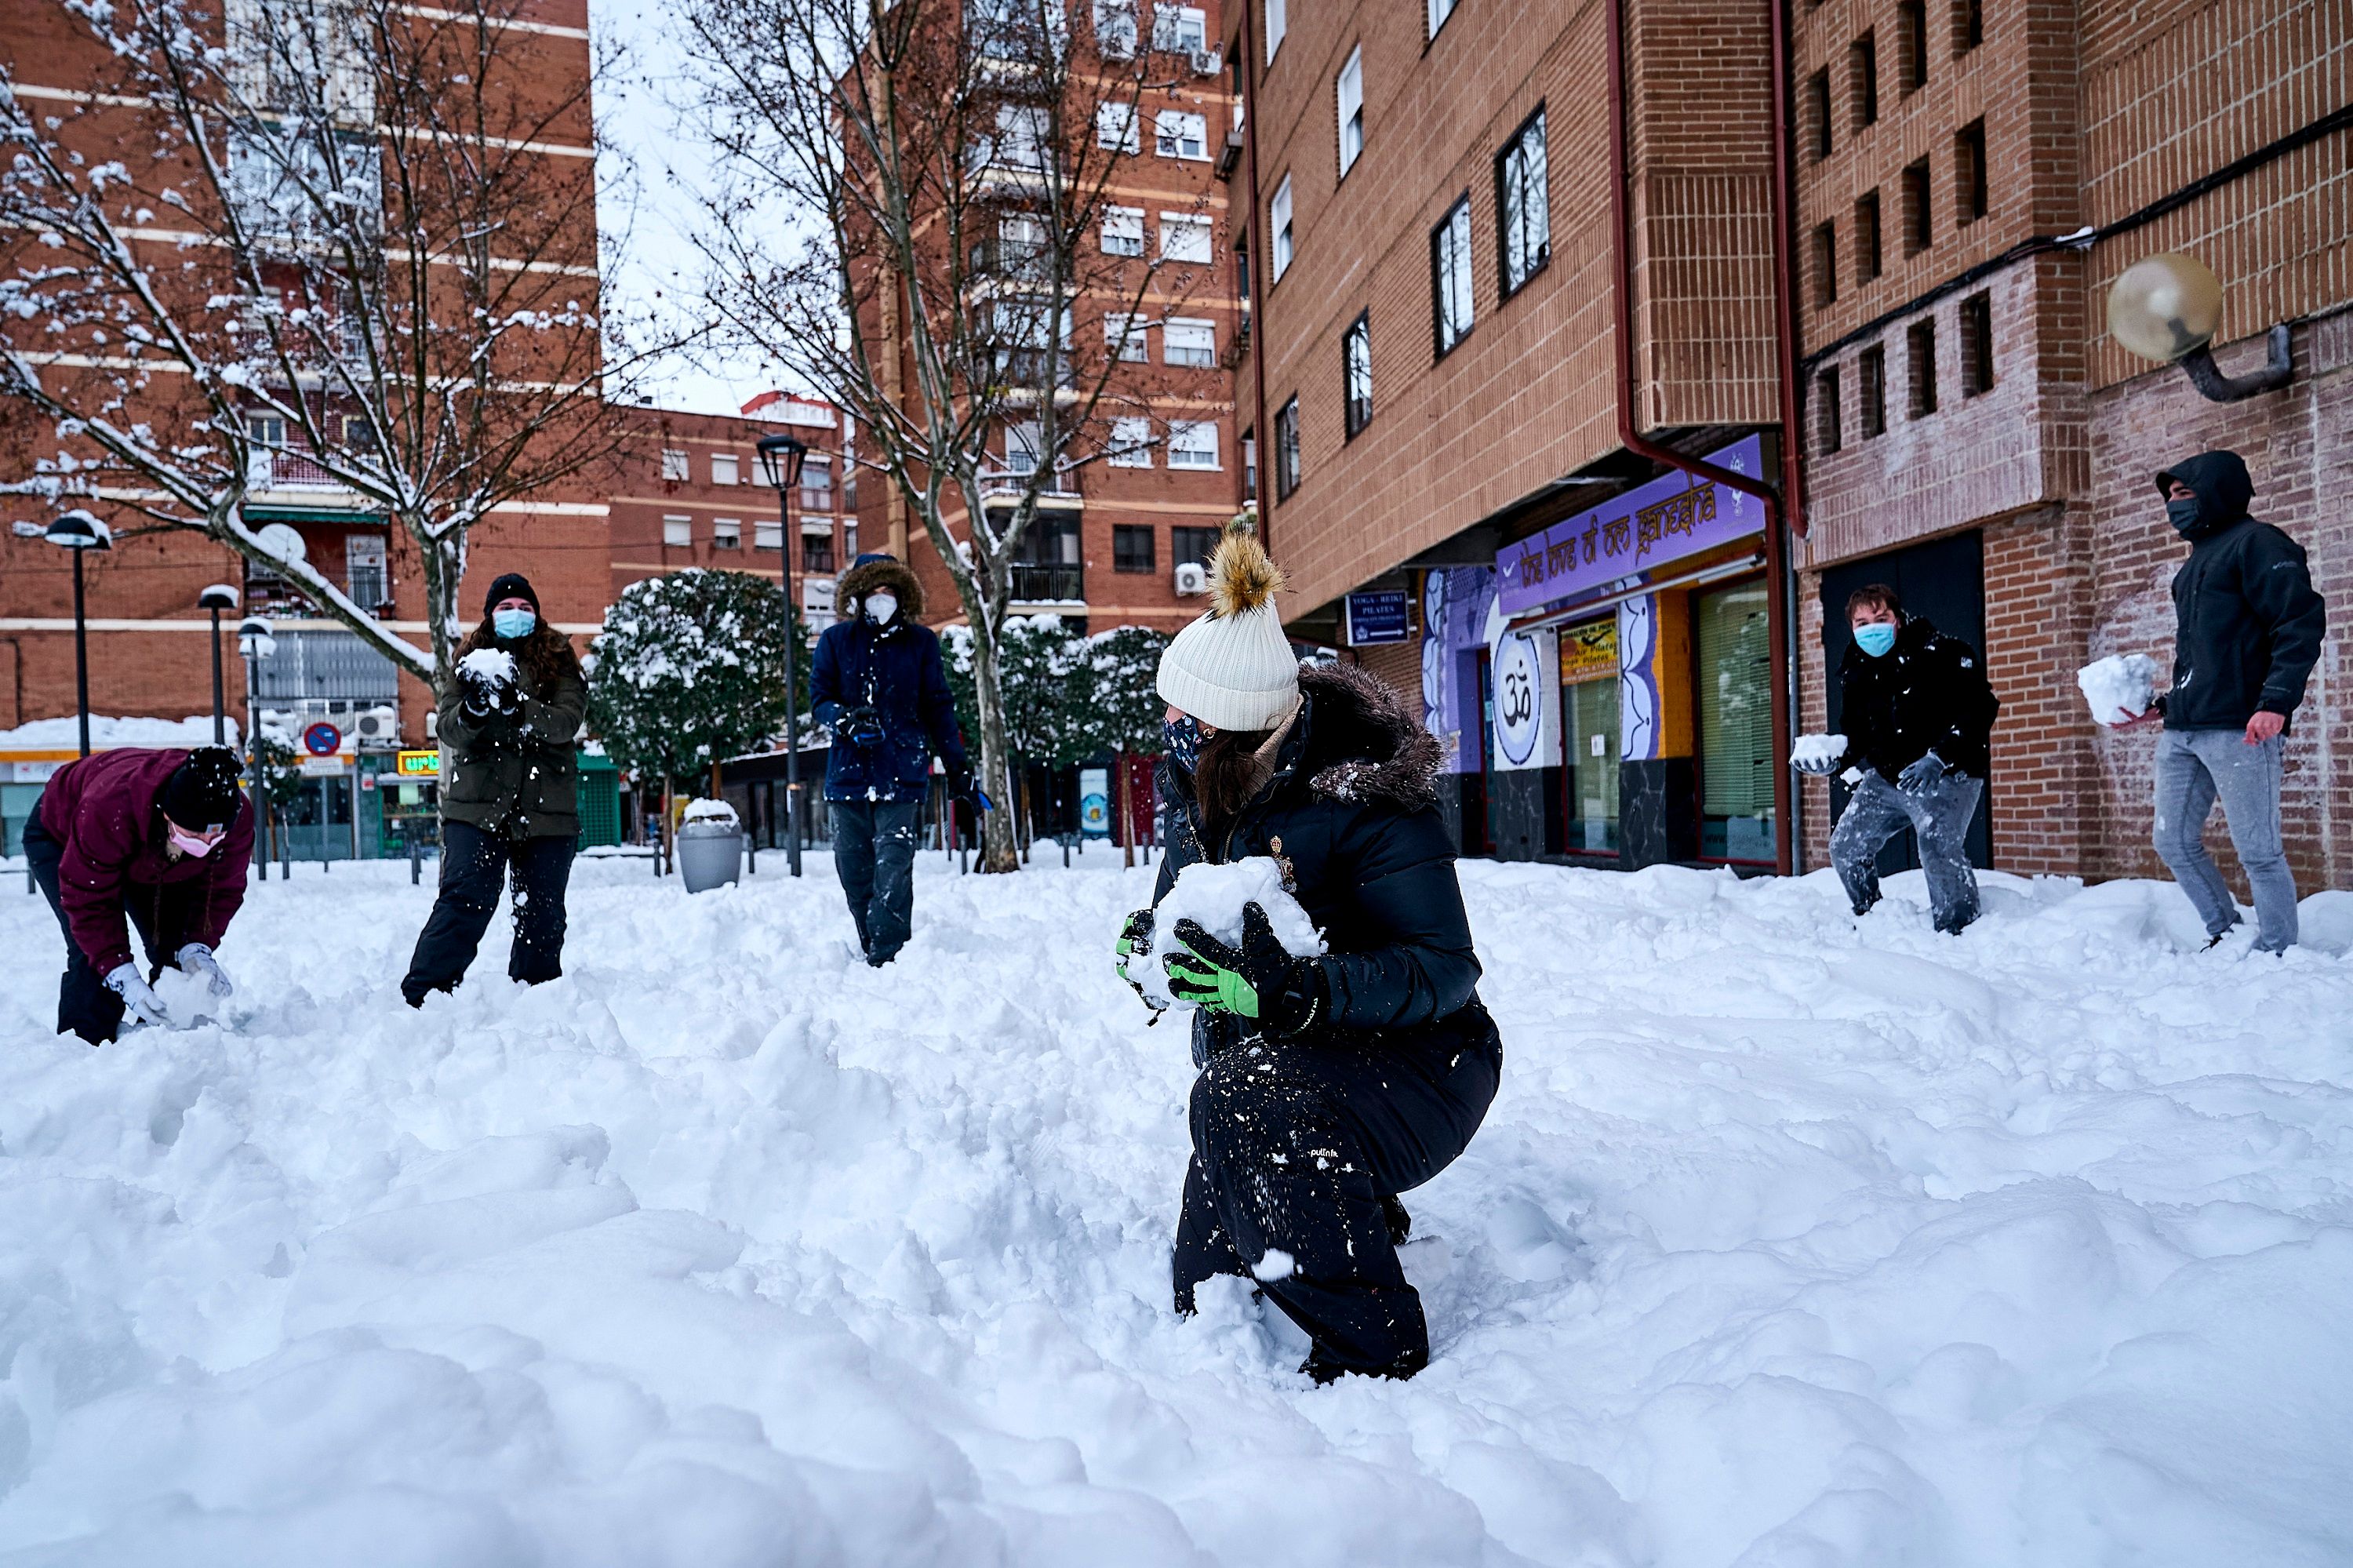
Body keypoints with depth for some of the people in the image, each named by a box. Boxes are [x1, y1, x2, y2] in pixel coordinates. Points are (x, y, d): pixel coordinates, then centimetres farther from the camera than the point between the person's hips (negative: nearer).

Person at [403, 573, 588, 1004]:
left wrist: (517, 707, -26)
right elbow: (446, 729, 0)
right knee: (464, 902, -12)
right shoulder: (471, 660, 10)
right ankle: (420, 1000, -8)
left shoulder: (558, 660, 7)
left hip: (548, 810, 1)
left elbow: (567, 722, -9)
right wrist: (472, 709, -22)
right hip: (477, 806, 0)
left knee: (541, 913, 7)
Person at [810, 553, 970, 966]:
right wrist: (844, 717, -17)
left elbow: (938, 707, 11)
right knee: (854, 867, 7)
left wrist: (956, 765, 9)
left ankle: (889, 955, -14)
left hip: (902, 772, -2)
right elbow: (819, 697, 6)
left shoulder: (921, 642, 8)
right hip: (848, 772, 2)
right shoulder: (836, 640, 8)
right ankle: (868, 949, 20)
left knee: (893, 865, -13)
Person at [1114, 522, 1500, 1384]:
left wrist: (1287, 990, -44)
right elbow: (1185, 888, 12)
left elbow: (1444, 968, -29)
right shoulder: (1198, 779, -5)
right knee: (1203, 1292, 5)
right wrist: (1150, 935, -13)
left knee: (1244, 1096, -39)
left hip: (1414, 1068, -7)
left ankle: (1374, 1353, -21)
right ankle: (1361, 1209, 33)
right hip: (1278, 1061, 8)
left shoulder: (1367, 799, -27)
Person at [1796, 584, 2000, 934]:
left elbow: (1980, 709, -17)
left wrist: (1937, 759, -26)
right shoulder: (1853, 671, 6)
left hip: (1947, 775, -7)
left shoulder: (1943, 653, -13)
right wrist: (1835, 761, -11)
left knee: (1938, 848, -26)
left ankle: (1959, 934, -12)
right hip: (1885, 777, 7)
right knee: (1846, 847, 6)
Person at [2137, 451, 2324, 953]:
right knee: (2175, 844, 9)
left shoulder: (2255, 543, -3)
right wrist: (2167, 704, 19)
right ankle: (2226, 934, 22)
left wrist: (2276, 702, -22)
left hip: (2238, 729, -9)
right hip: (2182, 732, 9)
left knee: (2257, 851, -4)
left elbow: (2302, 623, -13)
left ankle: (2276, 954, 6)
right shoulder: (2197, 559, 23)